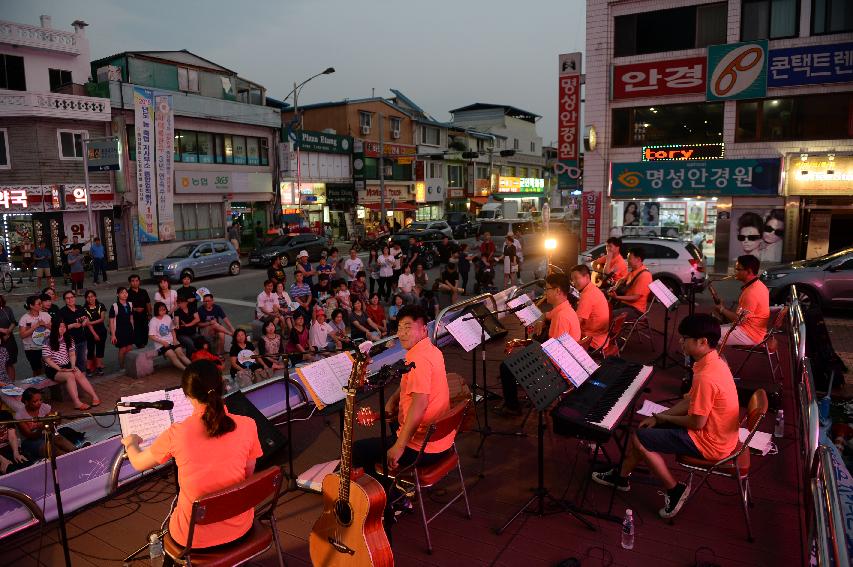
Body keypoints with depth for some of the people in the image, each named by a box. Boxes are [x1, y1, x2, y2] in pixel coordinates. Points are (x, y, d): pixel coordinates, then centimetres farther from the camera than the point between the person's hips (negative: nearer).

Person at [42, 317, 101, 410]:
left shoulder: (68, 339, 6)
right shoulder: (47, 342, -10)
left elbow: (72, 354, 8)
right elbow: (47, 359, -11)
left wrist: (73, 366, -9)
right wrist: (60, 369, -19)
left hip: (67, 366, 5)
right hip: (53, 369, -4)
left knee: (79, 375, -24)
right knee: (70, 376, -31)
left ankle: (94, 396, -29)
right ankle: (77, 403, -35)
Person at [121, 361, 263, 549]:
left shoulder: (176, 434, -19)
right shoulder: (247, 426, -16)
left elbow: (138, 463, 2)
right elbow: (248, 474, 0)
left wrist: (130, 443, 24)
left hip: (195, 537, -2)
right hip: (239, 527, 2)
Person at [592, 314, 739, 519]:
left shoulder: (706, 377, -31)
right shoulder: (714, 362, 2)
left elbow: (697, 423, -26)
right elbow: (690, 402, 10)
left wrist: (664, 417, -8)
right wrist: (658, 417, 6)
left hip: (709, 444, -10)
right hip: (715, 432, 10)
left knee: (639, 438, -6)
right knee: (644, 429, 14)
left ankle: (674, 490, 6)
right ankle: (621, 476, 27)